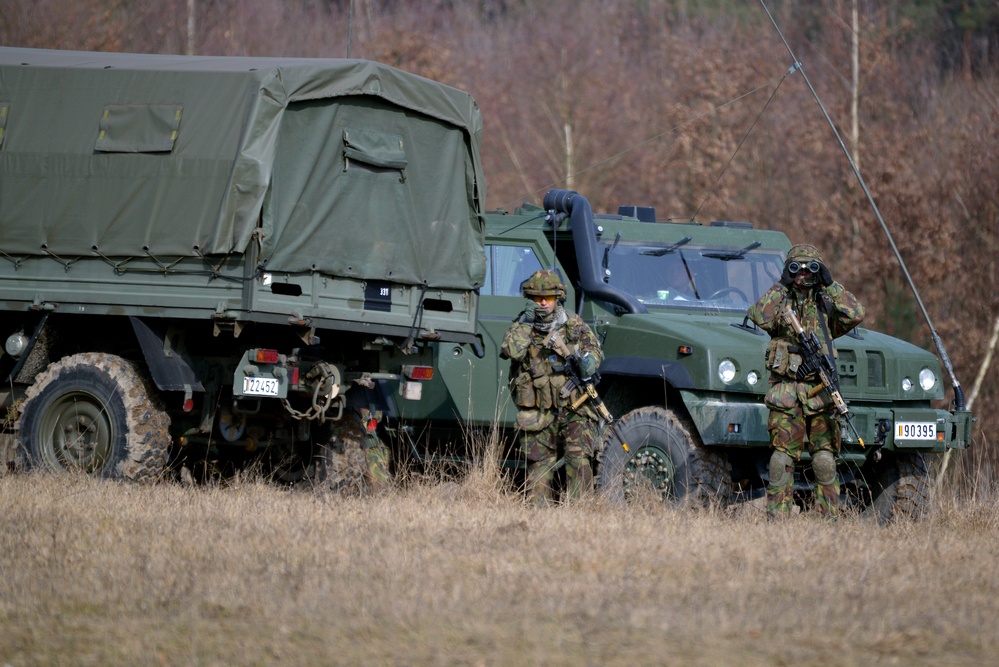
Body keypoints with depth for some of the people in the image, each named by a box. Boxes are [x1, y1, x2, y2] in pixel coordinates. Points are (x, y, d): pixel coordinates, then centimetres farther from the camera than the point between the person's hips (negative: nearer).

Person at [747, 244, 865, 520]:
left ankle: (829, 518, 5)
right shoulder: (780, 302, 8)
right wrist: (781, 286, -9)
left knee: (825, 461, 1)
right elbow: (760, 317, -14)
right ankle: (777, 518, -2)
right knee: (782, 460, -5)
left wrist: (830, 284, -2)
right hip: (786, 395, -1)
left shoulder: (825, 304, 13)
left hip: (820, 393, 2)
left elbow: (856, 315, -4)